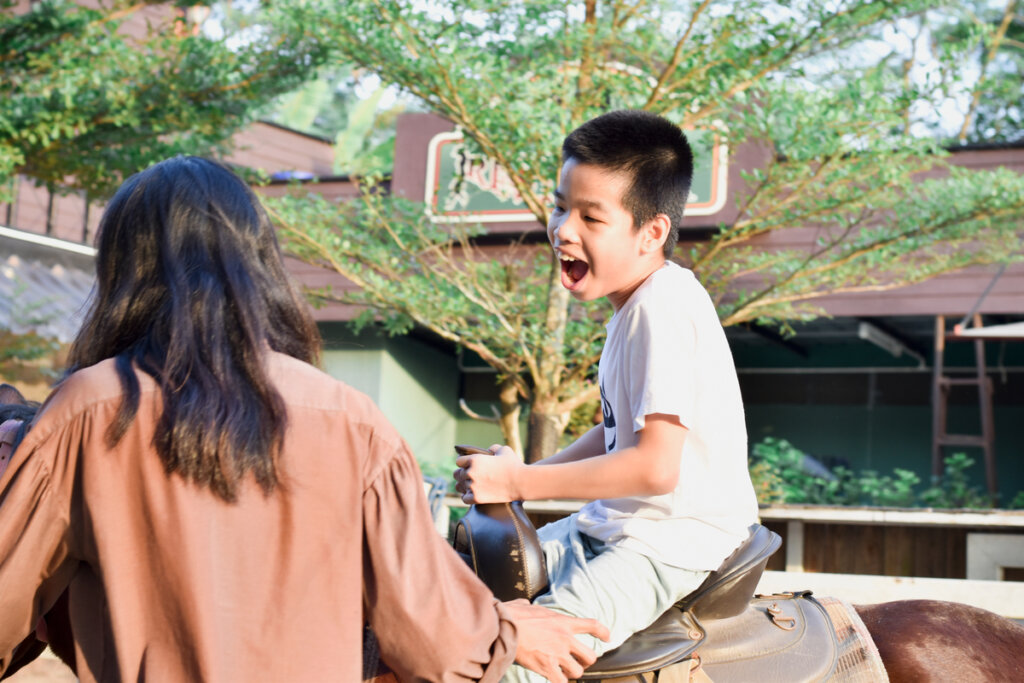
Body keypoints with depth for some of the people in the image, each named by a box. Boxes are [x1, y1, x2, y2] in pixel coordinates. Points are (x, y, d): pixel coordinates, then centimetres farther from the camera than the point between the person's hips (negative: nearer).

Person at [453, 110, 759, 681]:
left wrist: (522, 482, -19)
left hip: (672, 545, -10)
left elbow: (656, 466, -26)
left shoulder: (664, 306, -21)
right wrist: (529, 474, 7)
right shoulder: (639, 302, 10)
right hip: (615, 526, 10)